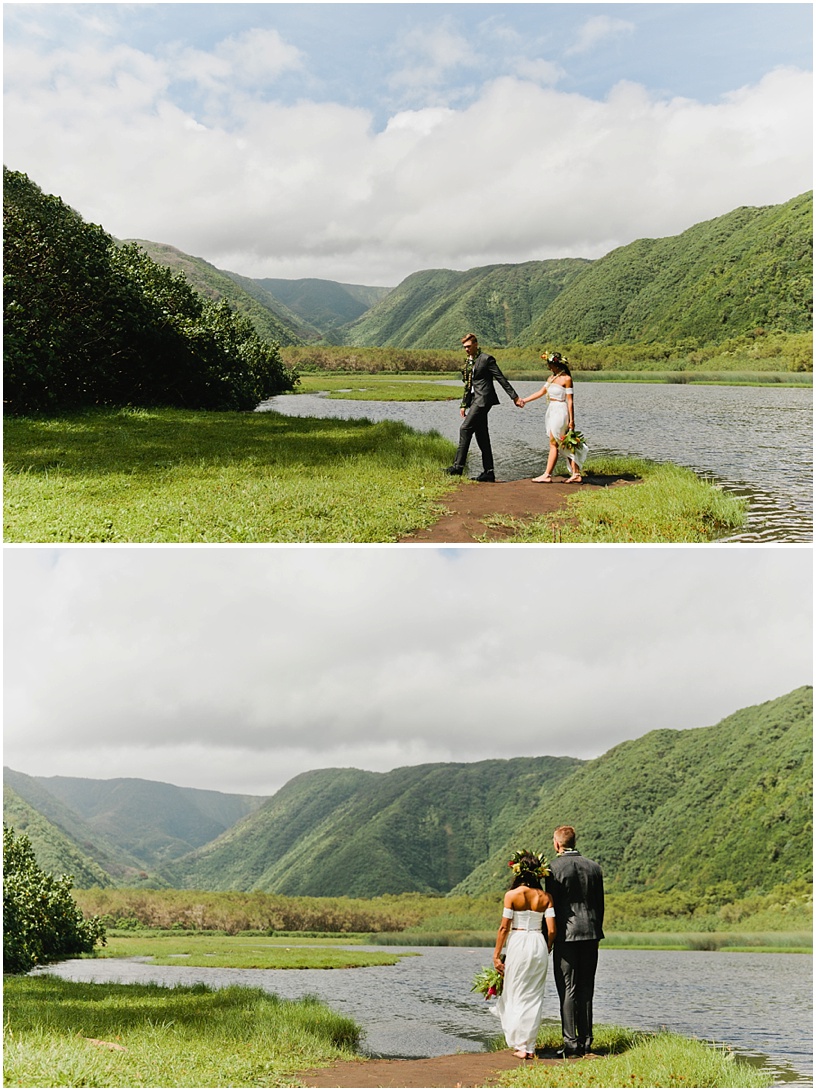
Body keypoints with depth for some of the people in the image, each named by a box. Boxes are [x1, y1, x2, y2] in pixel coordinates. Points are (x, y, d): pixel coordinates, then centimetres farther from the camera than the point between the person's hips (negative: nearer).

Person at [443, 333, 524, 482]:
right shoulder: (468, 362, 18)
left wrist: (515, 397, -8)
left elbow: (501, 379, -8)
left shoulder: (486, 359, -7)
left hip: (483, 399, -9)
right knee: (481, 436, 7)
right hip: (475, 400, 9)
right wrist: (463, 404, 19)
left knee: (465, 428, -16)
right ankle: (489, 471, 8)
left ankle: (458, 466, -18)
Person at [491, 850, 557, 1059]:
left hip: (518, 944, -3)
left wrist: (496, 954, -1)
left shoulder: (512, 895, -7)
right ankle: (529, 1047, 12)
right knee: (534, 997, 10)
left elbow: (504, 927, -7)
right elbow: (551, 930, -2)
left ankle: (519, 1045, 6)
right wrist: (545, 951, 14)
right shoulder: (545, 897, 1)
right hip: (539, 944, 3)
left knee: (515, 995, 8)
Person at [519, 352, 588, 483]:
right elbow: (541, 392, 16)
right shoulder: (551, 378, 14)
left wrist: (571, 420, -14)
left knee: (553, 444, -5)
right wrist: (524, 400, 10)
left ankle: (547, 475, -2)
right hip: (552, 412, 8)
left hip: (560, 412, -8)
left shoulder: (566, 379, -10)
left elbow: (570, 401, -12)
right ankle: (576, 474, 9)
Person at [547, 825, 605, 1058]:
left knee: (567, 989, -2)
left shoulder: (555, 867, -8)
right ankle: (585, 1042, 12)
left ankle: (571, 1043, -4)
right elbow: (600, 904, 11)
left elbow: (551, 904, -8)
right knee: (586, 989, 10)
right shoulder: (593, 867, 8)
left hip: (566, 934, -5)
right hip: (590, 934, 5)